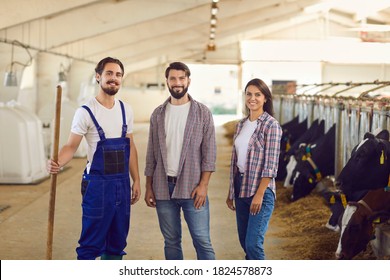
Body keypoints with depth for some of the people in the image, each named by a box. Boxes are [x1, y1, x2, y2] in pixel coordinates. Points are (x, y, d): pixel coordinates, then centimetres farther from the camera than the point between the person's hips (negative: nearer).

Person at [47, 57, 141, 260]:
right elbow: (71, 146, -9)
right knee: (91, 244, -2)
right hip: (97, 184, -6)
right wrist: (57, 163, -30)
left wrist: (136, 180, 12)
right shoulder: (86, 112, -9)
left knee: (117, 243, 13)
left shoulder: (126, 110, 8)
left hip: (123, 184, 6)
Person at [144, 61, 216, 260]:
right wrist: (149, 187, 7)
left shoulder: (202, 113, 1)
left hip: (191, 188, -3)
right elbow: (151, 154, 11)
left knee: (202, 241, -4)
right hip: (163, 187, 3)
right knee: (171, 241, 9)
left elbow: (209, 152, -2)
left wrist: (203, 185, -11)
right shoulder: (158, 114, 9)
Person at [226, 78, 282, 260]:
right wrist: (230, 192, 14)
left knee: (253, 243, -12)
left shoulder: (271, 125, -9)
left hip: (260, 190, -7)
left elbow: (271, 165, -13)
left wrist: (259, 194, -18)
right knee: (244, 242, 12)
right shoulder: (241, 124, 11)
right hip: (240, 188, 7)